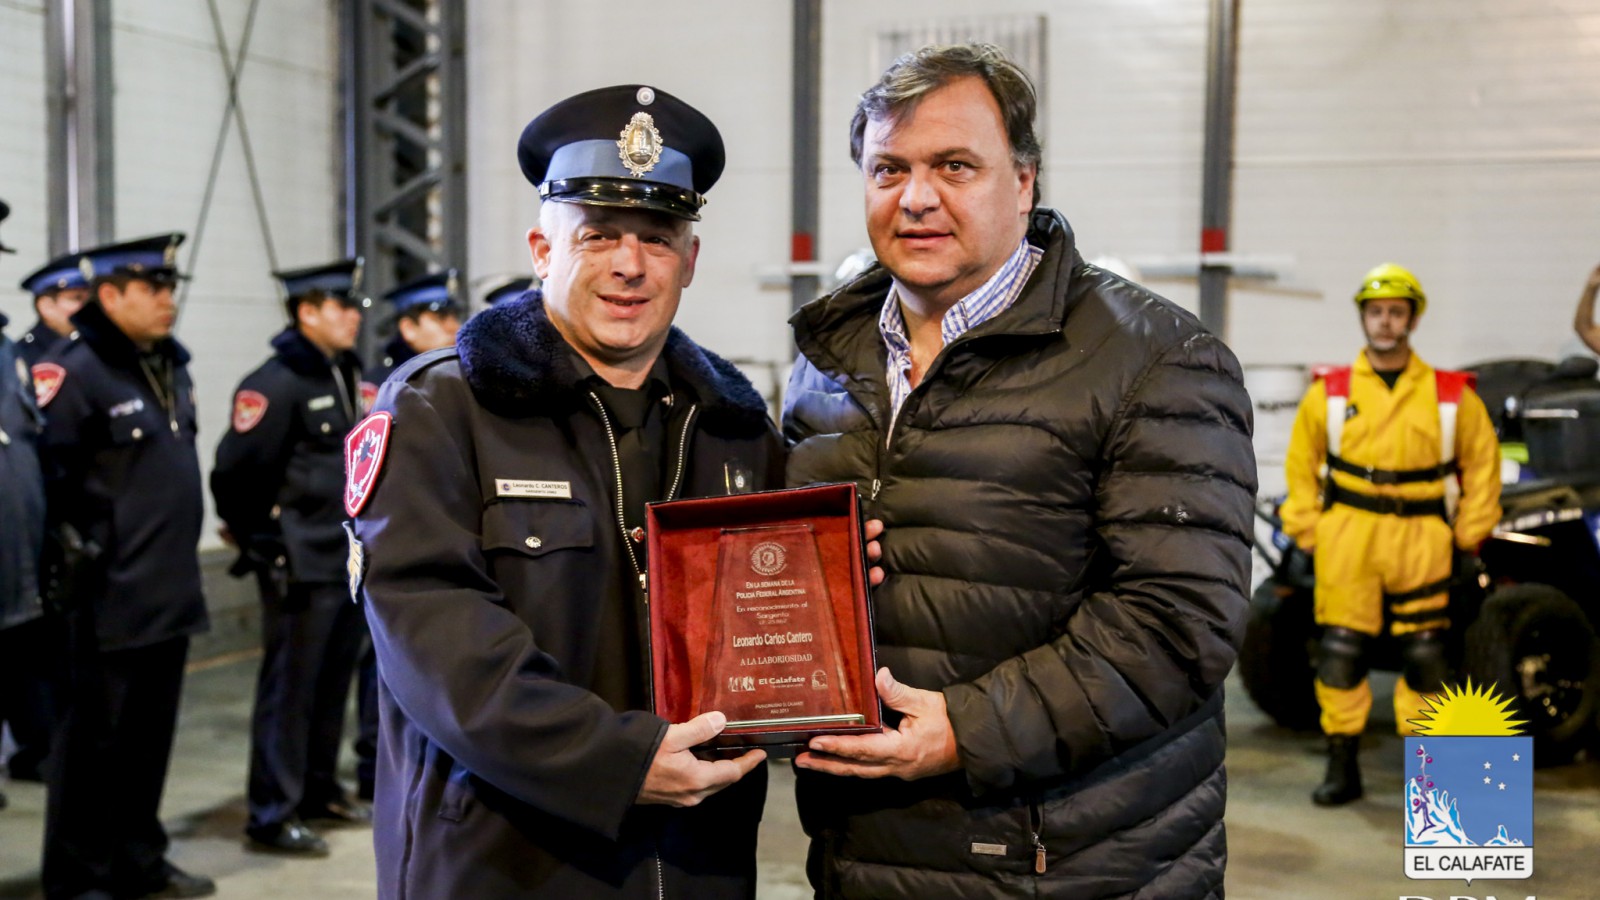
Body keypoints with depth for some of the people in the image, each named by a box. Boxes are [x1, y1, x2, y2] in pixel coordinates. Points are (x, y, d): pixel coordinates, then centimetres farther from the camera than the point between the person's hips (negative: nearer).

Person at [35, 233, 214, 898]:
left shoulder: (172, 365, 13)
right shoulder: (76, 372, -13)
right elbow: (47, 476, -17)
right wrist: (76, 548, -15)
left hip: (171, 591, 8)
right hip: (110, 598, -8)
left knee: (150, 736, 16)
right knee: (93, 738, 4)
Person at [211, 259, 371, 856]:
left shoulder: (345, 376, 13)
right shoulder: (276, 382, -15)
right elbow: (235, 472, -18)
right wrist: (260, 544, -13)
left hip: (350, 561, 8)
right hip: (300, 567, -8)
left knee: (333, 682, 16)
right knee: (289, 688, -1)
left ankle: (320, 790, 31)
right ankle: (273, 816, 9)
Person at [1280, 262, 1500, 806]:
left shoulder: (1450, 395, 4)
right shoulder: (1330, 392, 5)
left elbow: (1482, 461, 11)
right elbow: (1301, 464, 10)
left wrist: (1470, 533, 7)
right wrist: (1306, 530, 5)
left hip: (1421, 541, 0)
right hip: (1346, 539, 0)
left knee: (1426, 657, 4)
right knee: (1341, 654, 1)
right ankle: (1342, 767, 12)